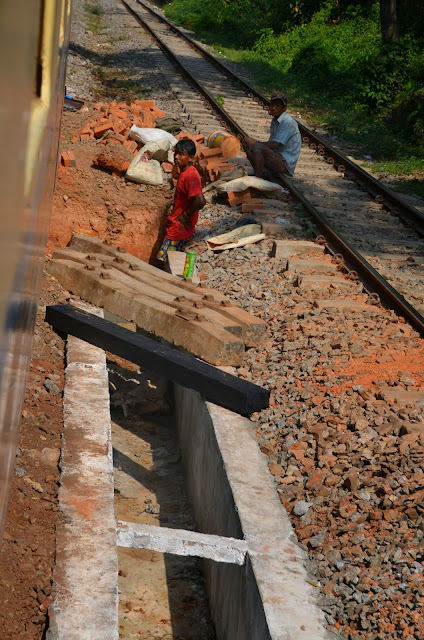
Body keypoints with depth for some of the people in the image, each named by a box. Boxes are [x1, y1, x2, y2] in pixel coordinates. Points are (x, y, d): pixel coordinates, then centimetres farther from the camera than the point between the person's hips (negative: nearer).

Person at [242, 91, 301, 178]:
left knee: (257, 147, -32)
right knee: (246, 141, 9)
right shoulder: (275, 121, 12)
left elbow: (275, 144, -22)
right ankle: (257, 172, 0)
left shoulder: (287, 122, -17)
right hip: (276, 156, 10)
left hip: (285, 164, -10)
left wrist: (256, 144, -11)